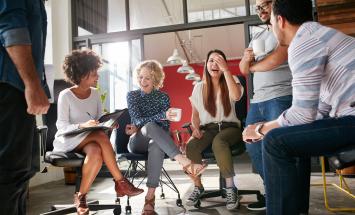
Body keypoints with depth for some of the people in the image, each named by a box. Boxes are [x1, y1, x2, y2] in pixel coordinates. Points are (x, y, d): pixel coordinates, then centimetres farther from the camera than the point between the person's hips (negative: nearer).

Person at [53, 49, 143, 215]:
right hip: (67, 140, -5)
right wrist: (82, 125, -31)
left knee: (96, 152, -34)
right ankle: (120, 181, -27)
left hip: (89, 140, 5)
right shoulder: (65, 96, -9)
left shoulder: (95, 94, 7)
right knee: (101, 136, -34)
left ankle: (81, 196, -18)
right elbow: (62, 126, -13)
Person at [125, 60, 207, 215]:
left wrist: (139, 129, -11)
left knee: (156, 146, -39)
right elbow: (138, 120, -14)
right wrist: (162, 115, -30)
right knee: (151, 125, -36)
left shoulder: (163, 97, 5)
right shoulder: (132, 95, 3)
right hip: (137, 143, -1)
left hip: (156, 140, 1)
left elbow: (165, 127, -3)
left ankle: (150, 197, -39)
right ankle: (184, 162, -48)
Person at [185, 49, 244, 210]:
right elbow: (195, 114, 13)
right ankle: (198, 187, -10)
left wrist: (226, 70, -21)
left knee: (218, 142, -39)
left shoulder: (231, 82, 5)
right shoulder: (199, 87, 10)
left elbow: (236, 96, -21)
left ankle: (231, 187, -25)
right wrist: (195, 128, -8)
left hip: (229, 127, -2)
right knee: (190, 146, -30)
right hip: (207, 129, 2)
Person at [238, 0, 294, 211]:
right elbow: (244, 70, 21)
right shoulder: (258, 37, 24)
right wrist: (245, 59, -3)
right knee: (253, 147, 6)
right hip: (258, 101, 8)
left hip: (281, 98, -8)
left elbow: (277, 59, -14)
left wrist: (253, 66, 5)